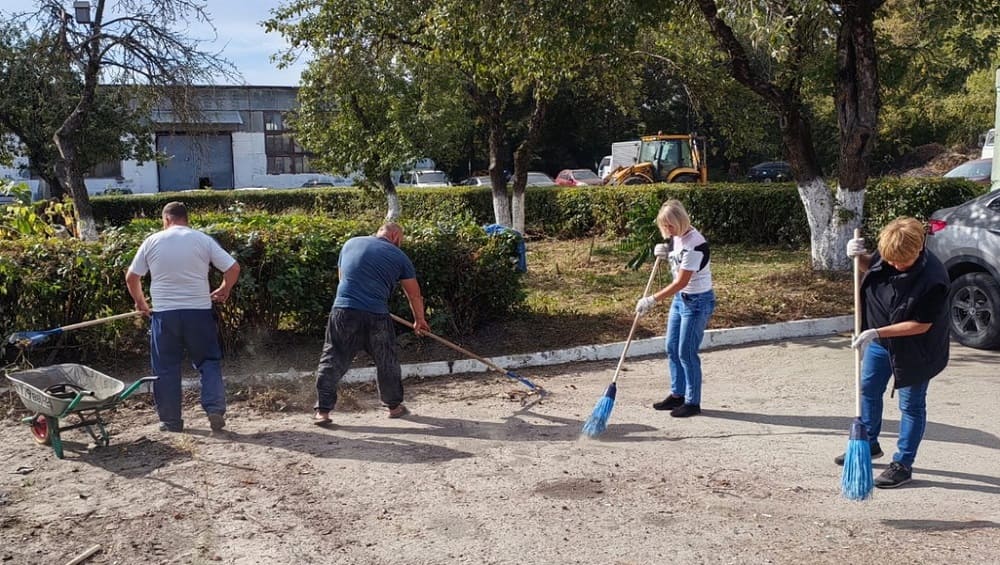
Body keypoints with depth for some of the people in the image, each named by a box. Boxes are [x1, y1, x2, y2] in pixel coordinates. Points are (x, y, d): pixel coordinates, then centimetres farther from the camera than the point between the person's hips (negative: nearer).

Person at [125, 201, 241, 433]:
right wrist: (224, 290, 15)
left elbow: (131, 277, 6)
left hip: (164, 314, 1)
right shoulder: (203, 240, 0)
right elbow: (233, 268, -3)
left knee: (166, 368, 10)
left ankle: (171, 421, 15)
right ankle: (215, 409, -2)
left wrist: (140, 302, 22)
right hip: (199, 311, 0)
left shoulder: (152, 241, 2)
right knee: (209, 361, 11)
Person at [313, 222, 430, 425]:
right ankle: (394, 406, 29)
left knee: (333, 360, 7)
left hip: (344, 310, 1)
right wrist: (419, 320, 29)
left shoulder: (351, 243, 15)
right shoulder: (399, 257, 8)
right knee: (387, 362, 16)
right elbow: (415, 295, 15)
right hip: (377, 316, -1)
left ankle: (322, 410, 4)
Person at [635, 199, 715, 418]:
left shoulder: (695, 244, -25)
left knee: (687, 352, -3)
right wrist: (665, 254, 0)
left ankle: (693, 402, 10)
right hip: (680, 298, 9)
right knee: (672, 349, 13)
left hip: (698, 301, -9)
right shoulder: (676, 237, 2)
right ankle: (677, 394, 26)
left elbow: (681, 282, -26)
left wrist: (652, 299, -25)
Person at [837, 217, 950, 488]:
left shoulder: (933, 279, -32)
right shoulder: (887, 256, -15)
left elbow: (921, 325, -27)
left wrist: (877, 333, -30)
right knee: (868, 390, 19)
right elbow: (870, 267, 9)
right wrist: (859, 256, -13)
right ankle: (869, 444, 39)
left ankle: (903, 464, 18)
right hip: (879, 340, 7)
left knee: (911, 405, 6)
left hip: (913, 348, -7)